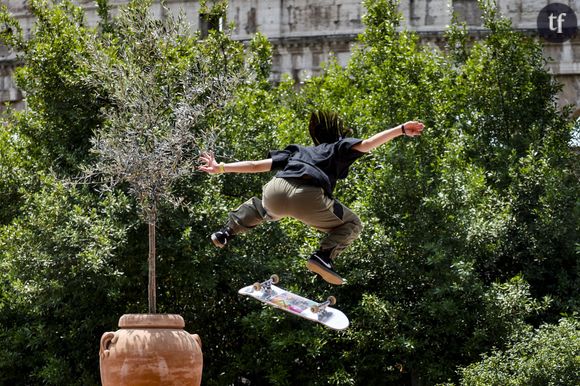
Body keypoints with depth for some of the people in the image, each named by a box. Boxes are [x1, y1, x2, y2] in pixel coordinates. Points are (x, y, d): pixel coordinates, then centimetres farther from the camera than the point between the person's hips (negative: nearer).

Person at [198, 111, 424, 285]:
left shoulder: (297, 151, 35)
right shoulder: (339, 148, 27)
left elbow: (256, 165, 32)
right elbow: (367, 145, 8)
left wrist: (221, 168, 39)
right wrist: (400, 130, 7)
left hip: (275, 193, 5)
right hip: (308, 200, -5)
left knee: (261, 207, 42)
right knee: (352, 225, 16)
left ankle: (227, 232, 22)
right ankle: (324, 256, -8)